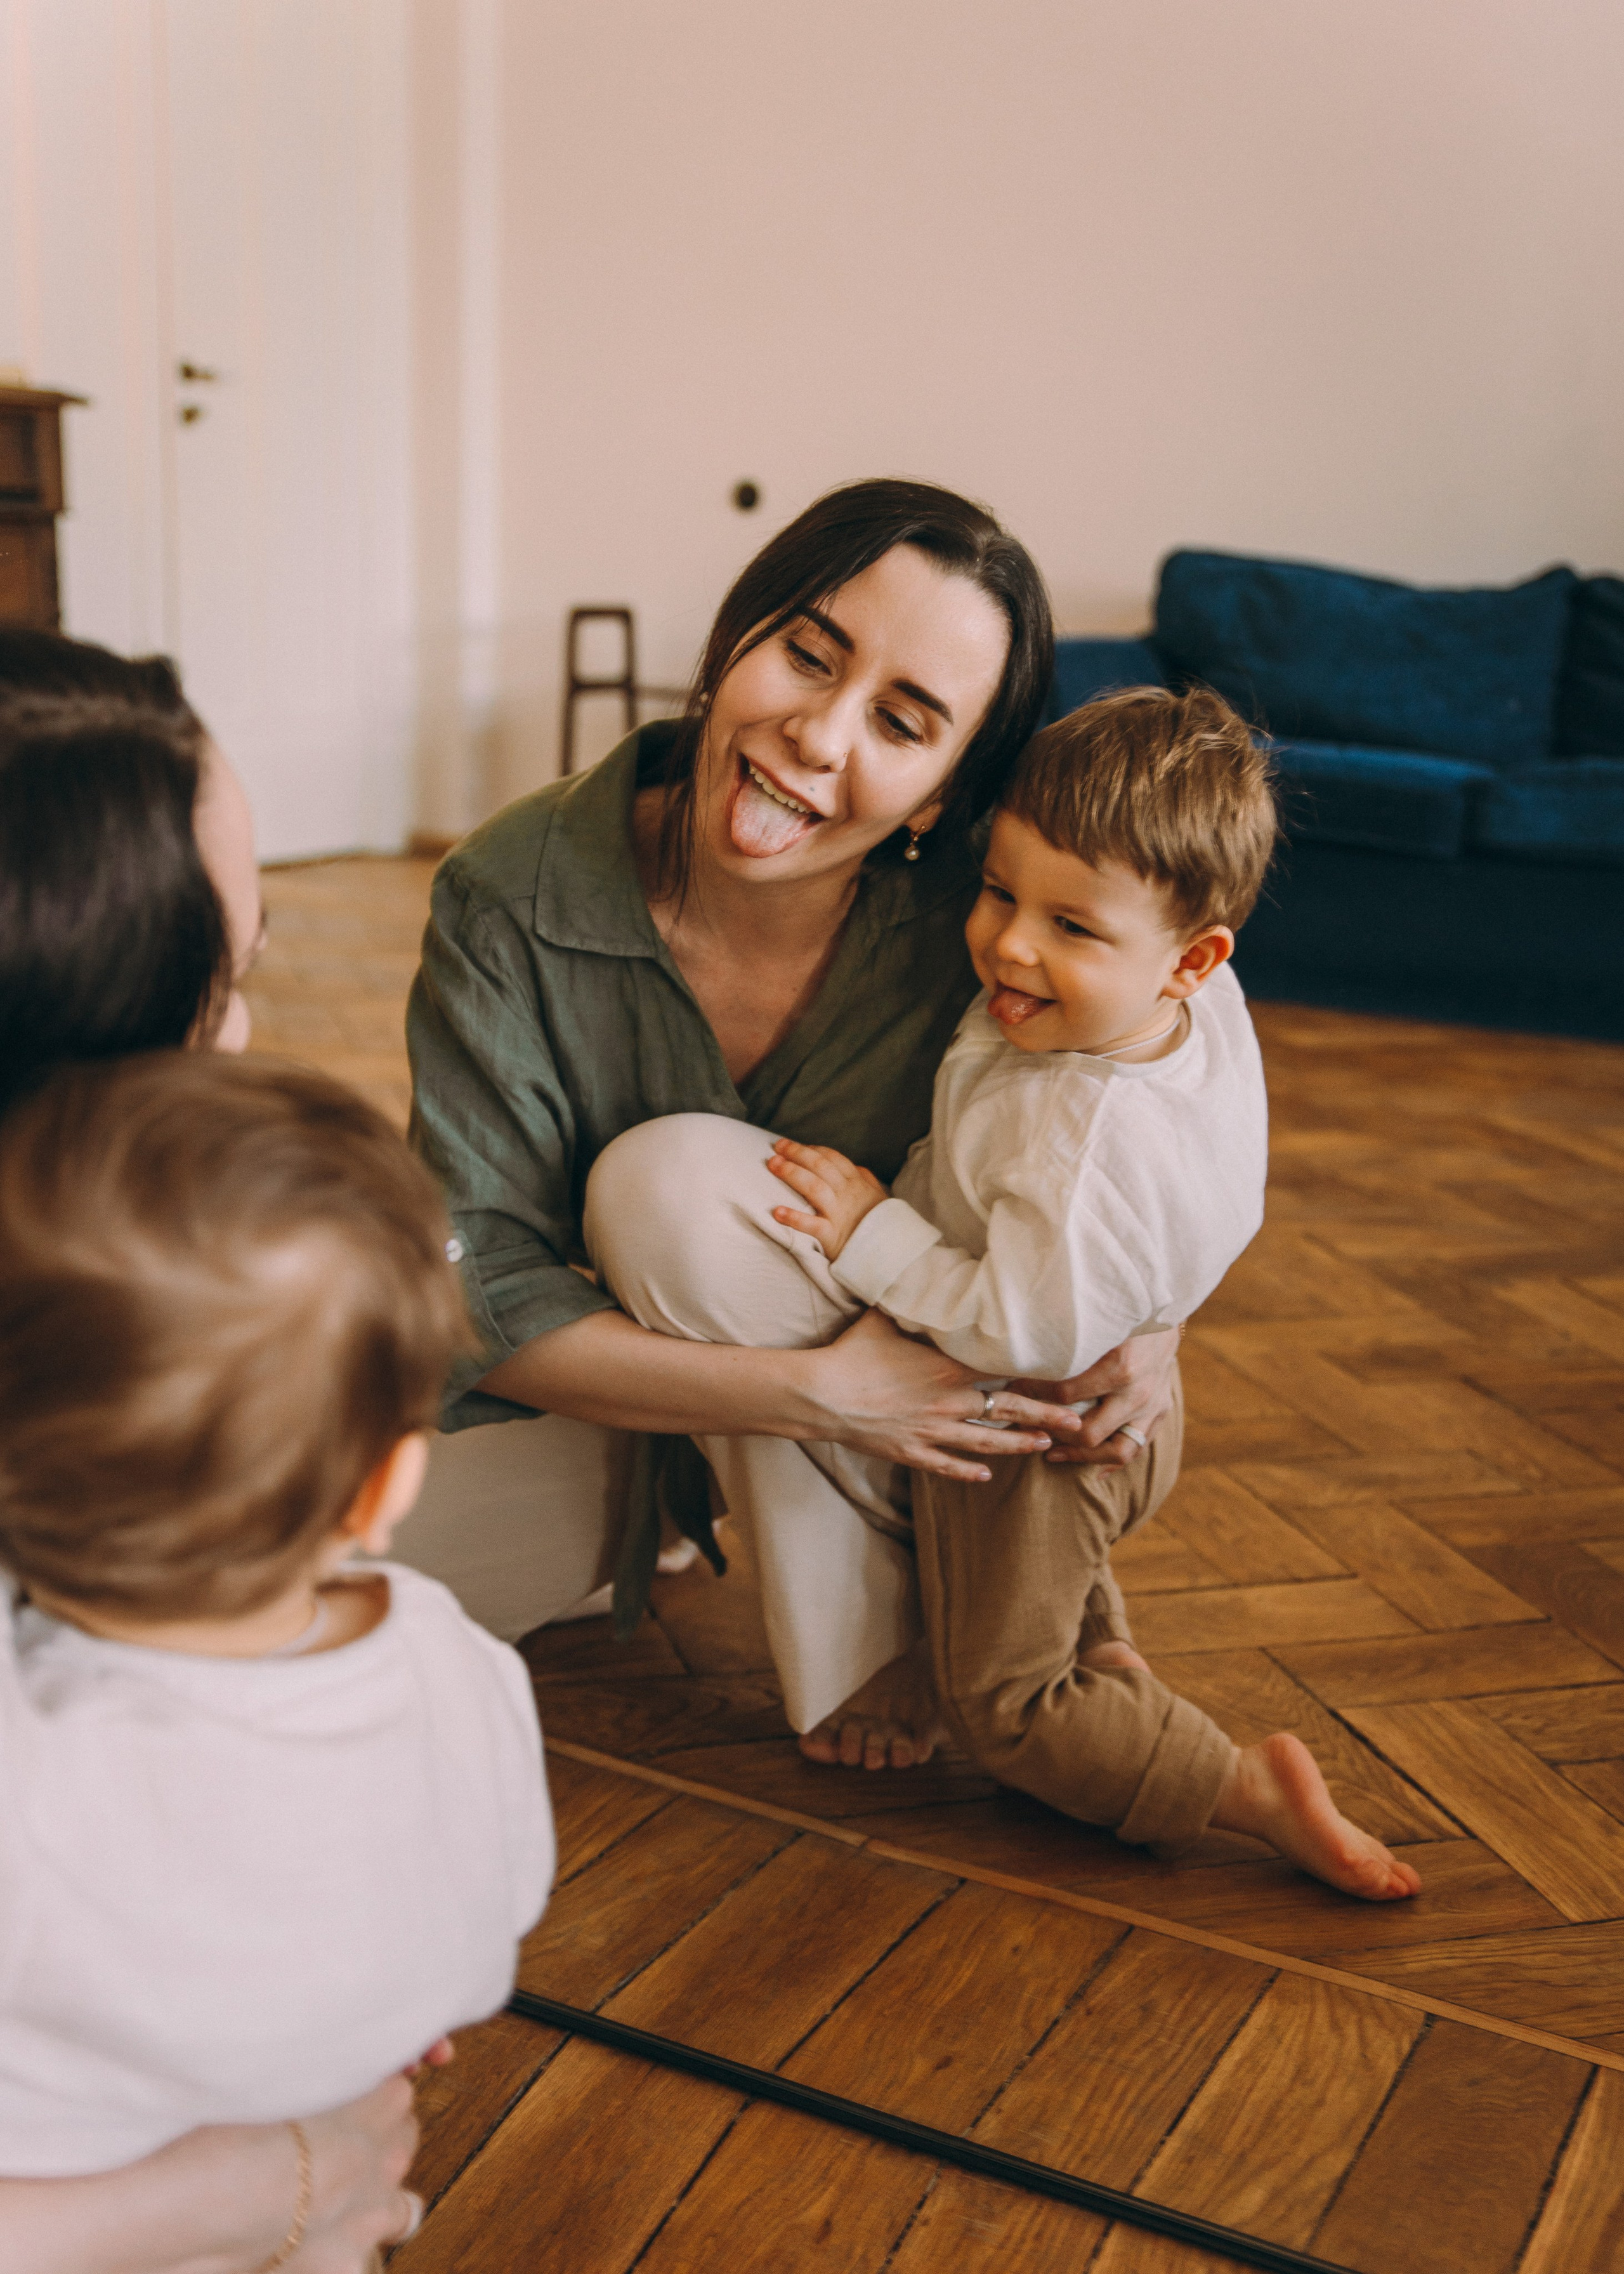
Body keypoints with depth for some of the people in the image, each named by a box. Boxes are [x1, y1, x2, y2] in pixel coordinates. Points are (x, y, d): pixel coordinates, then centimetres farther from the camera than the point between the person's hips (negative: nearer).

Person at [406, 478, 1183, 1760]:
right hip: (578, 1395, 1)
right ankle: (637, 1526, 12)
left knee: (675, 1179, -30)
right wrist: (814, 1394, -33)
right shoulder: (514, 899, -25)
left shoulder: (970, 923, -22)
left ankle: (863, 1621, -10)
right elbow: (482, 1292, -24)